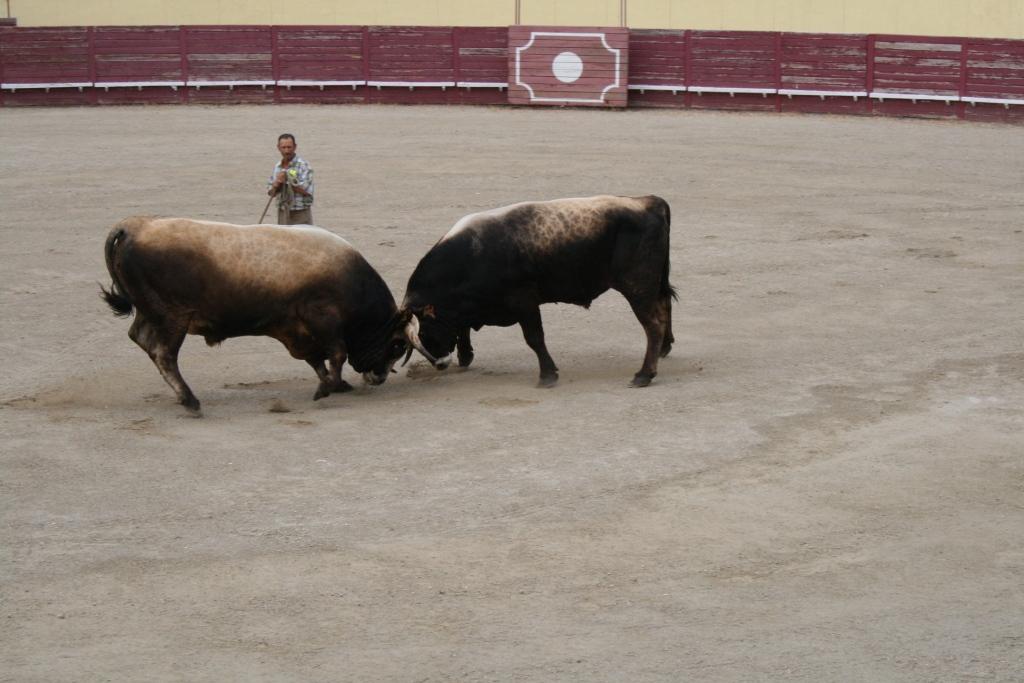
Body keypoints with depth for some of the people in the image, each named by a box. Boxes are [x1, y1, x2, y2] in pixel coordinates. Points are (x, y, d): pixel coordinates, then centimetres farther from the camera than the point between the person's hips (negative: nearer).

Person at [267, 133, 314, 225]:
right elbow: (270, 192, 14)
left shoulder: (304, 165, -8)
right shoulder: (277, 167, 11)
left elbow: (306, 190, -17)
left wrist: (289, 180, -17)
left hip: (300, 215, -6)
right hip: (283, 213, 6)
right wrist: (276, 185, -8)